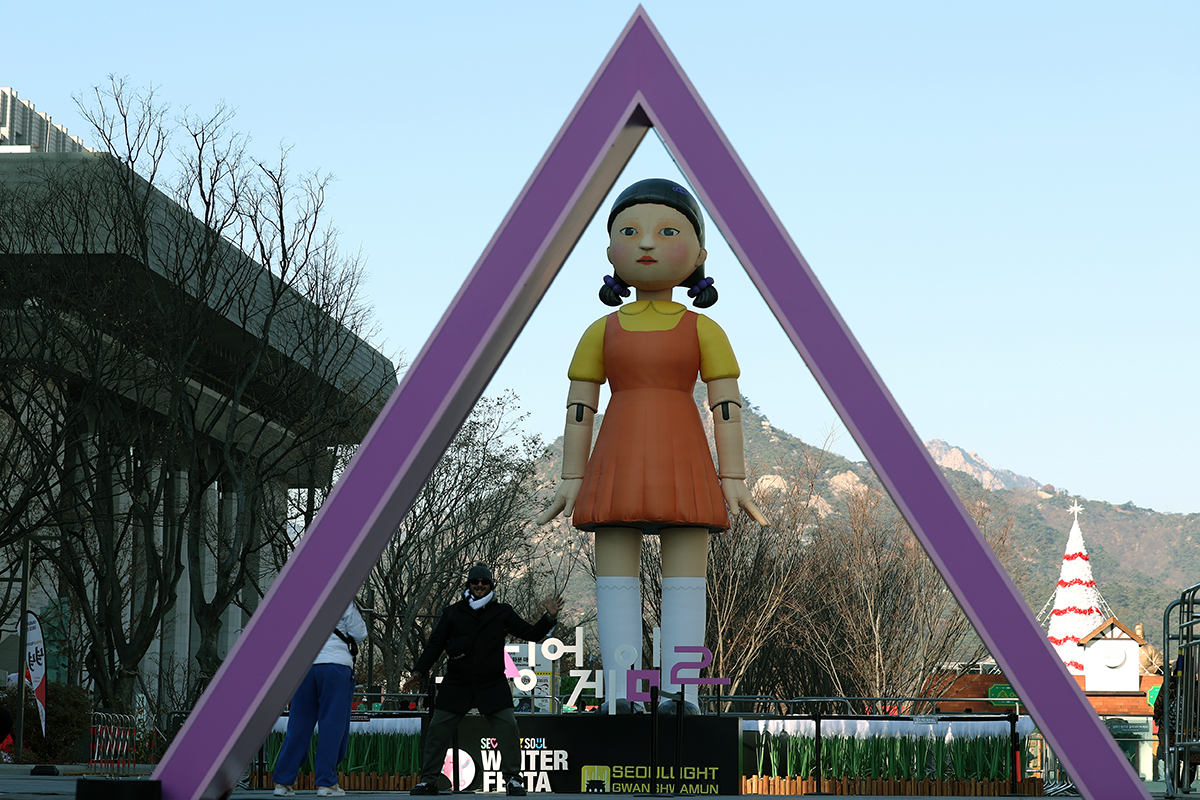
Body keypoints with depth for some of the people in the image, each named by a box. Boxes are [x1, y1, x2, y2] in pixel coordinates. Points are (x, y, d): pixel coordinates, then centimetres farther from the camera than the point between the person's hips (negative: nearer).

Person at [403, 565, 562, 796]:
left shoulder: (502, 613, 8)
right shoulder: (453, 613, 7)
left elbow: (532, 634, 8)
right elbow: (435, 645, 8)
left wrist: (549, 618, -8)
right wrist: (418, 672, -1)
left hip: (492, 686, 0)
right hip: (456, 685, 0)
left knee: (508, 728, -9)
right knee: (438, 730, -1)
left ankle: (512, 779, 3)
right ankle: (428, 780, 11)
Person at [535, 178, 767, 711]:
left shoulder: (703, 330, 5)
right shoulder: (603, 332, 9)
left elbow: (727, 404, 3)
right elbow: (579, 406, 9)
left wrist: (733, 478, -4)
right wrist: (571, 480, 4)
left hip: (681, 465, -1)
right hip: (619, 464, 1)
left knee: (685, 581, -5)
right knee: (616, 581, -2)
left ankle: (681, 701, -5)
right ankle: (621, 703, -2)